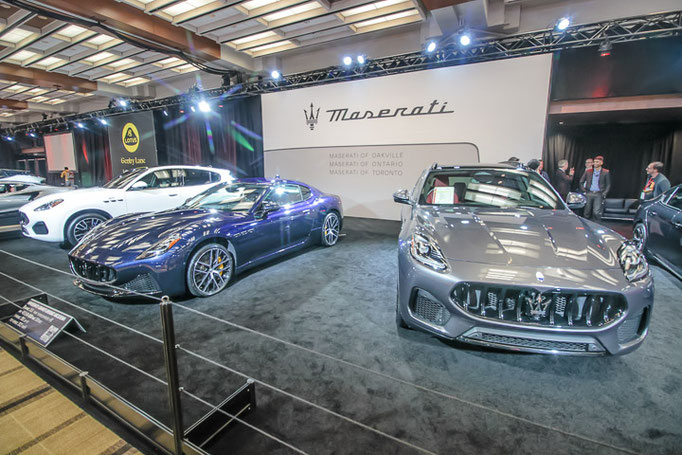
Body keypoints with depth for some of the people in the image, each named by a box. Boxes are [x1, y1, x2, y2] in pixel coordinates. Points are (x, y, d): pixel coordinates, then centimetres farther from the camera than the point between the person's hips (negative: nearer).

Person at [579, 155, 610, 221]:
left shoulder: (606, 172, 5)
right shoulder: (588, 172, 9)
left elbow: (608, 185, 7)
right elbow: (581, 182, 16)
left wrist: (604, 193, -4)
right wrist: (584, 190, 6)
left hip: (599, 194, -2)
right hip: (589, 194, 2)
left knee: (596, 213, -12)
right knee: (587, 212, 2)